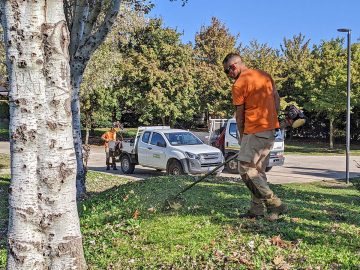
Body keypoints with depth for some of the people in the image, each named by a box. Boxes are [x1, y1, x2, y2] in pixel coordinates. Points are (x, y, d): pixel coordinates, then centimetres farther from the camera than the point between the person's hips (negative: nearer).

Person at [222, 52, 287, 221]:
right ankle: (257, 209, 13)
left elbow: (239, 115, -3)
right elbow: (277, 99, 17)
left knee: (246, 169, -5)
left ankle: (275, 205, -6)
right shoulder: (265, 75, 15)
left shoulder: (238, 85, -8)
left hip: (255, 131, -9)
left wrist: (242, 137, 8)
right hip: (271, 129, 9)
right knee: (258, 170, 12)